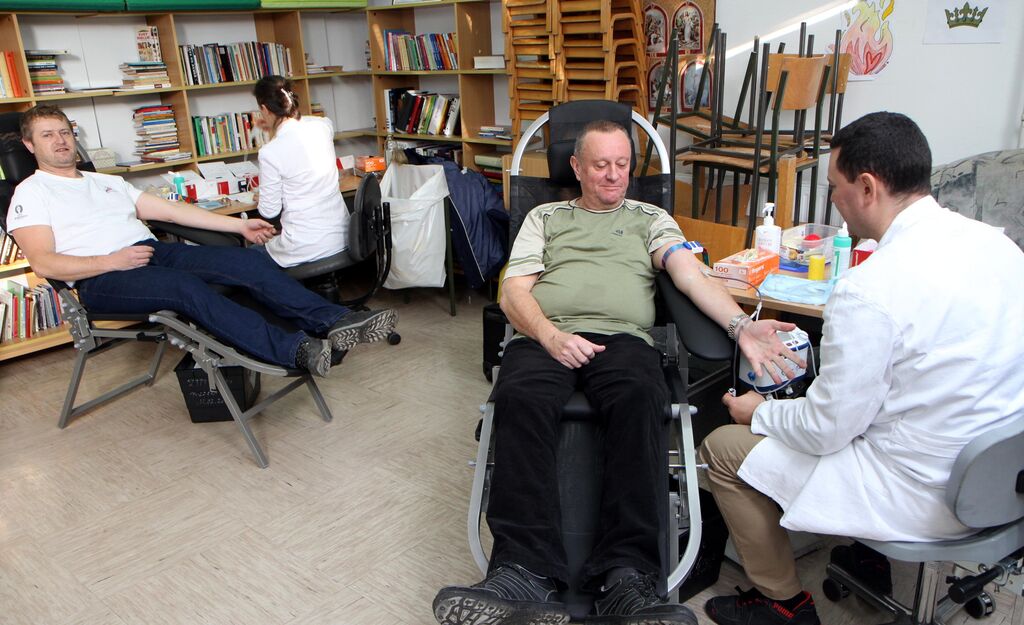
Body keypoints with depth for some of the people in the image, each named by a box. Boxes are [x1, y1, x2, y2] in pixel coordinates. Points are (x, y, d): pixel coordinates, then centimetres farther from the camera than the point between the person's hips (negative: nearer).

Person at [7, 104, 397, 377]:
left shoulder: (108, 182, 29)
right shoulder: (30, 193, 12)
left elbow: (171, 211, 22)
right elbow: (43, 262, -4)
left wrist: (239, 224, 13)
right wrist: (111, 261, -17)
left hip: (153, 252, 6)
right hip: (100, 280, -6)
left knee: (246, 261, -19)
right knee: (186, 286, -37)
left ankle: (335, 322, -31)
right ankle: (294, 351, -49)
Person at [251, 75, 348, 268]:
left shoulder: (270, 152, -18)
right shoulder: (323, 125, -3)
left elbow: (269, 211, -5)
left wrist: (260, 200, 15)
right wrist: (275, 129, 24)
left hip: (306, 250, -6)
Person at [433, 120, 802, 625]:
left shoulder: (651, 218, 27)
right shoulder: (545, 217, 27)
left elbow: (690, 272, 8)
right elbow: (513, 292, 14)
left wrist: (740, 325, -12)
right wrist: (550, 336, -9)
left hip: (622, 337, 0)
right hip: (546, 336, 1)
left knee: (640, 397, -36)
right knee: (520, 396, -35)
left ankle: (625, 576, -39)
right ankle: (525, 574, -39)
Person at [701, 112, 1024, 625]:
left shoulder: (869, 290, -27)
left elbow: (826, 429, -19)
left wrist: (759, 411, 1)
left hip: (923, 495, -8)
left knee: (722, 448, 3)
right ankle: (878, 553, 34)